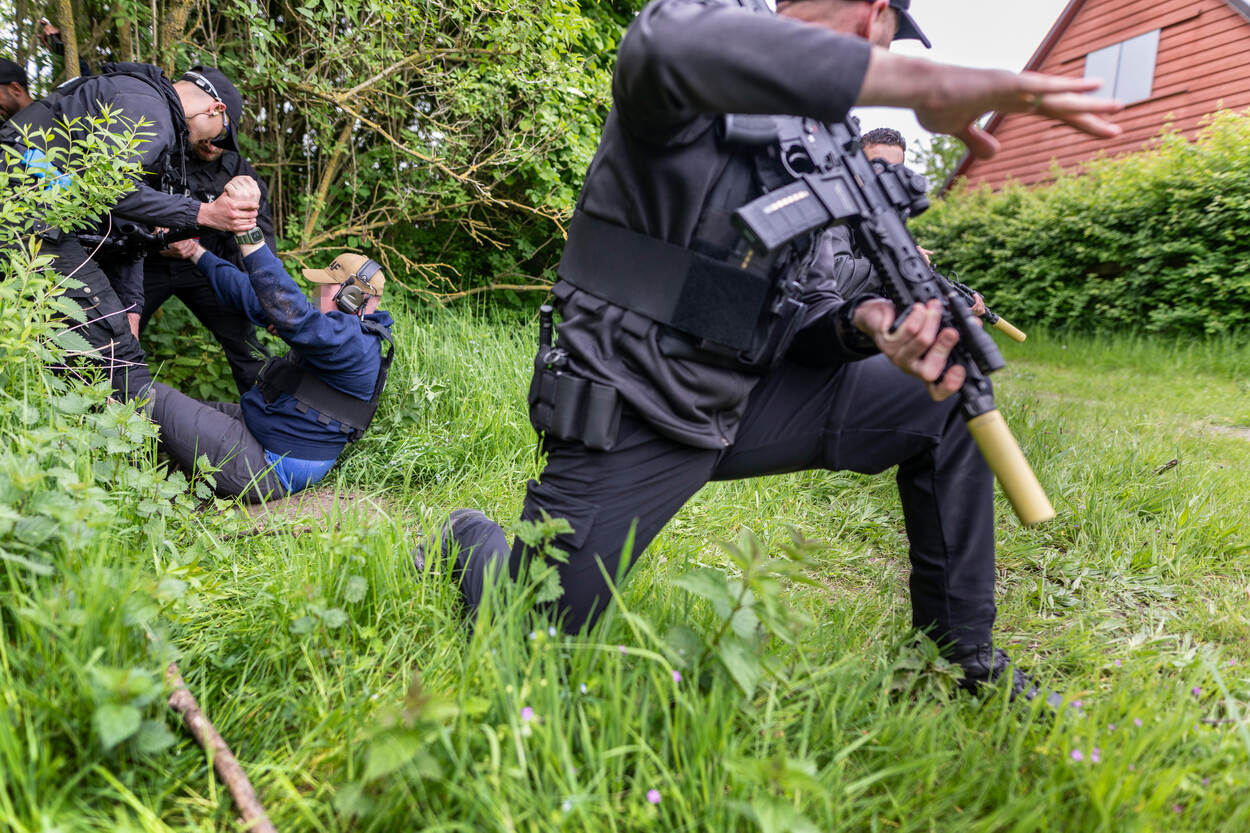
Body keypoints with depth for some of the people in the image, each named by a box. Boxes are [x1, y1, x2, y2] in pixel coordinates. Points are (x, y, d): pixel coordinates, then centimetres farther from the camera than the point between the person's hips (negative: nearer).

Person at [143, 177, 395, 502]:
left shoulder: (353, 341, -25)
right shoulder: (345, 327, 8)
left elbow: (291, 312, -43)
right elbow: (257, 302, 13)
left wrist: (248, 229, -45)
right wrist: (197, 254, 16)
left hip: (270, 468, -11)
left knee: (154, 399, -10)